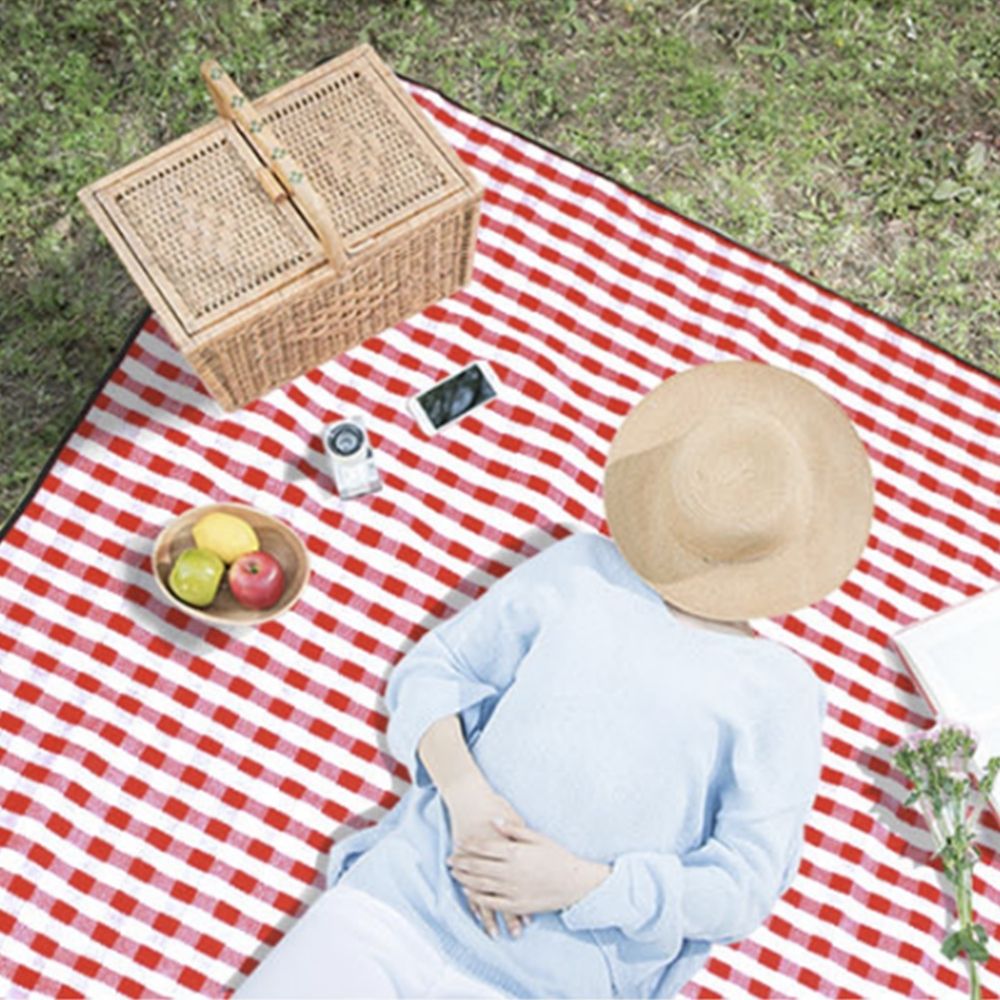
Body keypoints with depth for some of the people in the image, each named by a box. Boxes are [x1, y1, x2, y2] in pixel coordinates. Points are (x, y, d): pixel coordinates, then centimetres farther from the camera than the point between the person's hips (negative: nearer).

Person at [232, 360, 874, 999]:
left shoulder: (779, 693, -1)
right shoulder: (577, 568, 4)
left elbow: (744, 887, -4)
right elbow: (433, 668, 5)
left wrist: (578, 884, -17)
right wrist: (465, 793, -14)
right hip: (410, 891, 2)